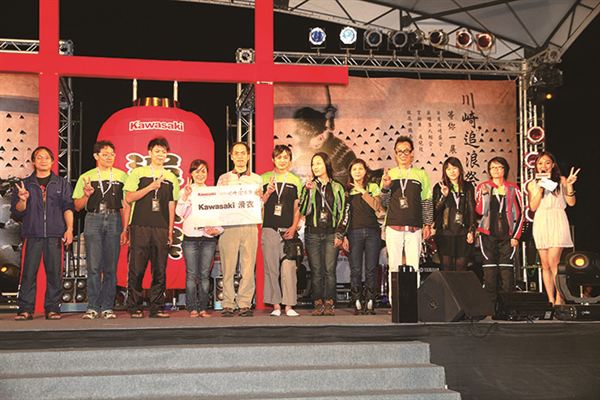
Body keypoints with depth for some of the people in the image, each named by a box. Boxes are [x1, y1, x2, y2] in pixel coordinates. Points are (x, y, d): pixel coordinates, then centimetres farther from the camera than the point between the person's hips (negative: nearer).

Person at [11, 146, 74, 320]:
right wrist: (22, 200, -8)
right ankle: (25, 309, -2)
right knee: (28, 272, -5)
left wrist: (69, 229, -8)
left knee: (54, 272, -2)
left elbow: (68, 207, 4)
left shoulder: (62, 184, 14)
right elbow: (16, 213, 13)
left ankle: (52, 309, 3)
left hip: (55, 235, 0)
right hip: (32, 234, 0)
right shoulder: (25, 184, 14)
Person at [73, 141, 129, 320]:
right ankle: (92, 307, -1)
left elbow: (125, 205, 8)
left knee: (111, 266, 1)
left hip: (114, 220, 0)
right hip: (93, 220, 0)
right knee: (93, 266, -4)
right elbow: (78, 206, 11)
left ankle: (107, 307, 5)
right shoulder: (86, 177, 10)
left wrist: (125, 229, 1)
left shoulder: (121, 176, 10)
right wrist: (87, 195, -9)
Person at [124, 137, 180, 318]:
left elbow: (171, 206, 14)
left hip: (162, 229, 3)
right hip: (140, 227, -2)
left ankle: (157, 308, 7)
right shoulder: (138, 173, 6)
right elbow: (129, 198, -2)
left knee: (160, 270, 2)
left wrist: (170, 231, 7)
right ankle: (134, 308, 5)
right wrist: (151, 187, -9)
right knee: (137, 268, -3)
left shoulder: (171, 178, 14)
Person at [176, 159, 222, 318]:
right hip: (190, 237, -1)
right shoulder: (186, 191, 6)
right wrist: (185, 197, -18)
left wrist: (217, 230, -5)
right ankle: (192, 308, 2)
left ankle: (203, 308, 5)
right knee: (191, 274, -2)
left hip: (209, 238, 1)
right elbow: (180, 213, -5)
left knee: (205, 274, 2)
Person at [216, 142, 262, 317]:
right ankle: (228, 304, 3)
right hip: (228, 227, -1)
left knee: (248, 267, -2)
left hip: (250, 227, 1)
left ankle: (245, 304, 3)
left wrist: (260, 197, -7)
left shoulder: (257, 179, 14)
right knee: (228, 267, -3)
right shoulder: (223, 178, 12)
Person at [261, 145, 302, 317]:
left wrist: (294, 227, -4)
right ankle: (276, 305, 7)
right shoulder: (265, 178, 10)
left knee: (289, 268, -7)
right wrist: (268, 193, -8)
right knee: (271, 268, 1)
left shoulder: (295, 181, 10)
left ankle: (289, 306, -2)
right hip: (269, 229, 0)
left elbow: (297, 208, 10)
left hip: (288, 230, 0)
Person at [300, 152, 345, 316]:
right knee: (316, 271, -1)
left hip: (330, 234, -1)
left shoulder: (337, 188, 10)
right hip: (312, 233, 1)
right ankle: (318, 304, 2)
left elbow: (342, 212, 8)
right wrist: (307, 191, -11)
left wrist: (340, 235, 0)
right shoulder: (309, 186, 10)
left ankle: (329, 304, -4)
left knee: (330, 270, -8)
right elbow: (303, 210, -1)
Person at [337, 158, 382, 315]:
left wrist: (362, 191, -6)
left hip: (372, 231, 0)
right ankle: (357, 304, -1)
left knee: (371, 269, -3)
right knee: (355, 270, -4)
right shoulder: (347, 190, 10)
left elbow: (377, 207, -4)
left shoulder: (373, 187, 11)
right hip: (354, 232, 0)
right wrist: (343, 236, -1)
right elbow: (344, 215, 7)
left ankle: (370, 303, 0)